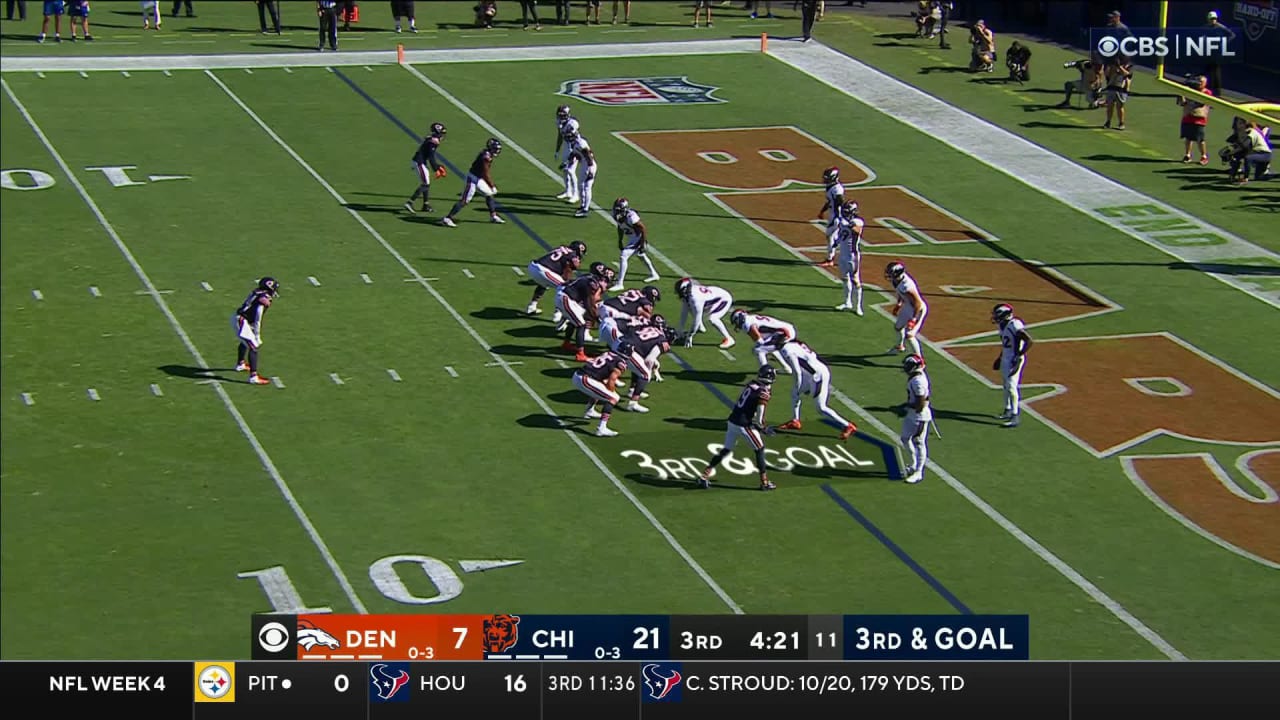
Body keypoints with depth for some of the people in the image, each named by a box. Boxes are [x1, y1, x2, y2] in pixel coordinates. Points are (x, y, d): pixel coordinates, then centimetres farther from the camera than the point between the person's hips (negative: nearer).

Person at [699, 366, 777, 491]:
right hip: (744, 424, -7)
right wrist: (764, 429, 2)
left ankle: (704, 477, 14)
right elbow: (758, 419, -17)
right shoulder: (763, 393, -14)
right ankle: (764, 482, 14)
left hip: (732, 420, 7)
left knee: (725, 450, 16)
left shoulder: (750, 384, 8)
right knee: (760, 450, 10)